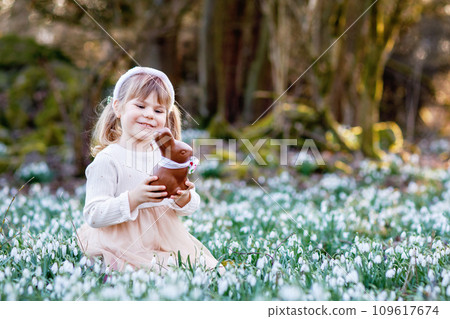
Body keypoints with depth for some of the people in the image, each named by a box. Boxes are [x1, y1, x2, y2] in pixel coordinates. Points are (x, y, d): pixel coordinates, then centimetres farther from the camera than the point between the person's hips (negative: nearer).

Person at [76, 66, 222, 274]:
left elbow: (189, 209, 10)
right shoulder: (107, 159, -10)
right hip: (127, 247, -5)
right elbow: (93, 216, -16)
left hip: (168, 240, 5)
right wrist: (134, 198, -28)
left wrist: (184, 197, -14)